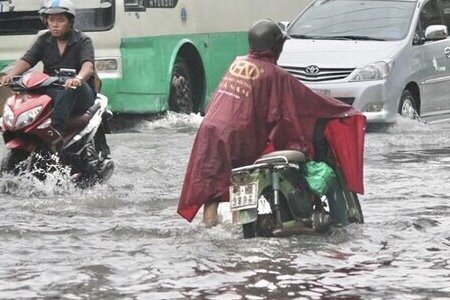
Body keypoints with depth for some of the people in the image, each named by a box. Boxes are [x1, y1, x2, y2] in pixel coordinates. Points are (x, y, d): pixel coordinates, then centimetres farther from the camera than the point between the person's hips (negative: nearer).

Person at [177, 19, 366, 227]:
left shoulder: (237, 64, 10)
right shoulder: (274, 74, -8)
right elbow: (307, 99, -4)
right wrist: (343, 110, 5)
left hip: (210, 129, 6)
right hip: (237, 138, -5)